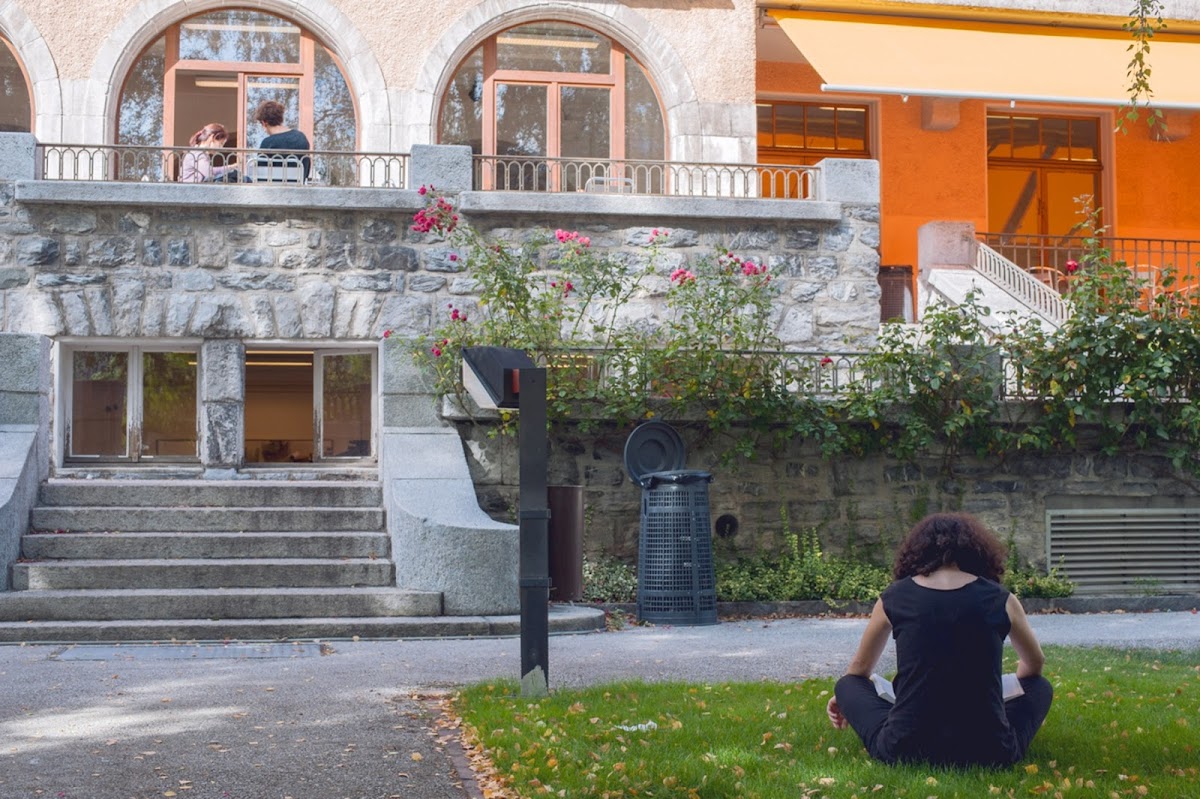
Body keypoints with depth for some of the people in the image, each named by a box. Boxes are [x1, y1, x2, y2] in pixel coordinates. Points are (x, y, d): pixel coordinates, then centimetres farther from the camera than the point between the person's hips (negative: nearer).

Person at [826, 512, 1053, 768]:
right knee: (1041, 687, 27)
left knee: (847, 685, 25)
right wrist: (1015, 682, 48)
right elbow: (1035, 665, 24)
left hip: (906, 750, 0)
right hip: (988, 753, 0)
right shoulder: (1001, 600, 2)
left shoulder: (894, 598, 3)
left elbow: (859, 669, 21)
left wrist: (845, 699, 44)